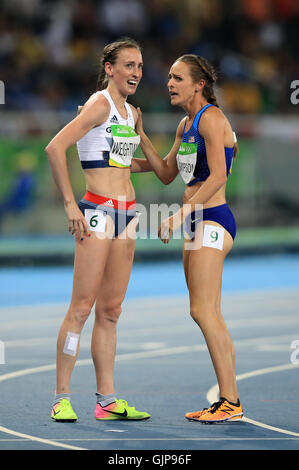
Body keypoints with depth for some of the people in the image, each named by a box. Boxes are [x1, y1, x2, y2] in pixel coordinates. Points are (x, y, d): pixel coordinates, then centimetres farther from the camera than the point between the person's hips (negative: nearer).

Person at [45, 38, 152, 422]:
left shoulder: (132, 113, 16)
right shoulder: (99, 104, -9)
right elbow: (55, 148, -18)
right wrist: (70, 205, -18)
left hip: (127, 214, 8)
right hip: (98, 211, -8)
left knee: (110, 311, 9)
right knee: (82, 307, -8)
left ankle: (107, 400, 11)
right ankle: (61, 398, -5)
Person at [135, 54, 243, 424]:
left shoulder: (211, 118, -11)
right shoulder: (186, 124, 17)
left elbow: (217, 176, -19)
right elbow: (166, 173, 21)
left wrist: (180, 215, -19)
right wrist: (140, 135, 14)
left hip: (212, 220, -10)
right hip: (197, 224, 10)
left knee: (202, 310, -14)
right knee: (209, 315, 7)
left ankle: (231, 402, -14)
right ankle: (228, 400, 9)